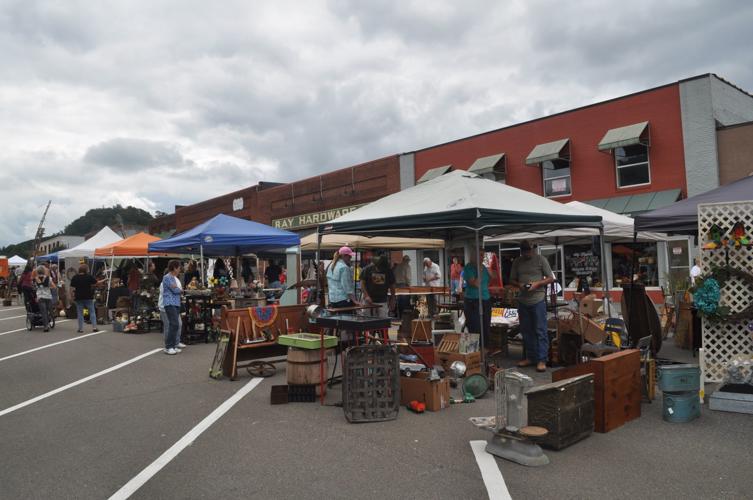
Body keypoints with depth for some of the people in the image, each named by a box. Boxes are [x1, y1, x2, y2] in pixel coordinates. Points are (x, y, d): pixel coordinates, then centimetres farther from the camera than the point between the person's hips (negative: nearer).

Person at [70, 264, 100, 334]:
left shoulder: (75, 278, 0)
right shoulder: (89, 276, -6)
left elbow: (72, 288, -1)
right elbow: (96, 283, 2)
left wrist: (73, 296, 7)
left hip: (79, 297, 2)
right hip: (88, 297, -2)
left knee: (80, 313, 6)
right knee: (92, 312, 5)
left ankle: (81, 329, 7)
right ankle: (94, 327, -2)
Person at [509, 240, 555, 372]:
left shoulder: (541, 260, -1)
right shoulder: (517, 262, 10)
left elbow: (550, 278, 0)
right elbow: (512, 280, 14)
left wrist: (537, 283, -16)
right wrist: (519, 285, -8)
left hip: (538, 300, -5)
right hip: (522, 301, 5)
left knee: (540, 331, -4)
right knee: (526, 331, 11)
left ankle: (541, 360, -1)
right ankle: (530, 357, 21)